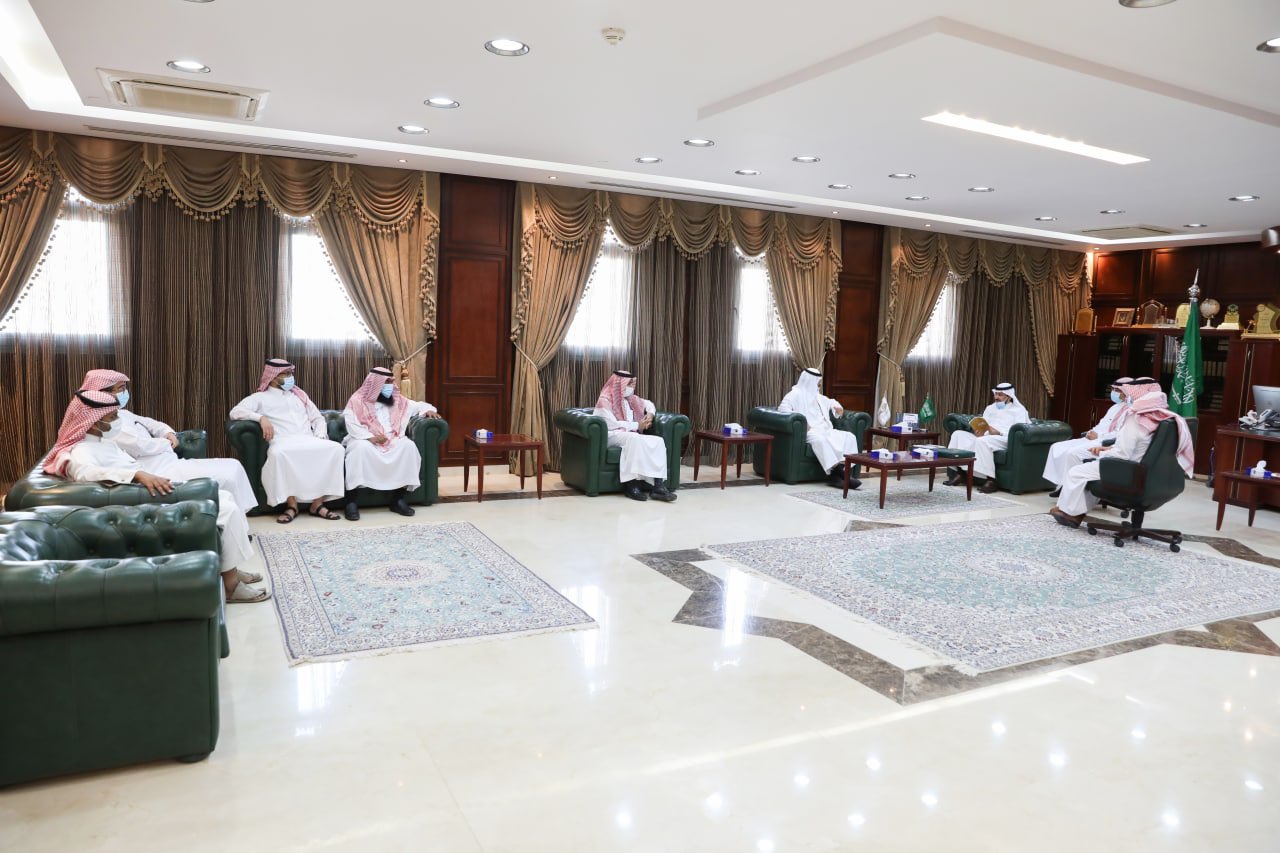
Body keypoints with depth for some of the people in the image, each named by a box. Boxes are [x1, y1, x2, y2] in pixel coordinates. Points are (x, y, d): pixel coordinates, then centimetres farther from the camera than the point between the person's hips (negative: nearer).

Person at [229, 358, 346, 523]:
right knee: (278, 453, -41)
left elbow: (318, 418, 25)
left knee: (335, 448, -26)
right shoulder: (260, 397, 14)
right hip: (283, 442, -4)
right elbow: (235, 412, -1)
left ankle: (318, 503, -23)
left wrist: (319, 437, 4)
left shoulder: (299, 394, 27)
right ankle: (291, 505, -27)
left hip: (308, 441, 4)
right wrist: (261, 418, -17)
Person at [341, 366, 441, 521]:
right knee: (361, 449, -38)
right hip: (365, 440, -4)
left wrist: (428, 409, 1)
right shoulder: (358, 400, 3)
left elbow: (416, 405, 25)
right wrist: (370, 437, -22)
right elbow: (351, 424, -8)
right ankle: (351, 502, -34)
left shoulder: (397, 400, 18)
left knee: (408, 446, -27)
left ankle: (398, 499, -22)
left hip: (392, 440, 4)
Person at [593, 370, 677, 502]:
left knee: (658, 441, -20)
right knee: (634, 439, -39)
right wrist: (636, 425, -12)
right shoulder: (605, 400, -5)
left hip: (632, 435, 7)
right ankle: (631, 485, -38)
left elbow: (648, 403, 34)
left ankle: (658, 485, -33)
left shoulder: (630, 399, 17)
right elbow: (611, 424, -17)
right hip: (611, 436, -7)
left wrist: (650, 413, 10)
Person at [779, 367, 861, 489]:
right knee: (820, 439, -40)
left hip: (825, 430, 8)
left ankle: (840, 470, -28)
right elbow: (783, 408, -13)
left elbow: (830, 402, 43)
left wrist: (837, 406, 17)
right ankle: (837, 473, -40)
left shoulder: (817, 396, 26)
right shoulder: (796, 394, 2)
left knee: (849, 437, -13)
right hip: (808, 431, -8)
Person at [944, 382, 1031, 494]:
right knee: (958, 434, -16)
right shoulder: (990, 408, 29)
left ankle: (991, 480, -38)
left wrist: (998, 433, -22)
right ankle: (958, 473, -26)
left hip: (1005, 439, -7)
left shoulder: (1019, 410, 8)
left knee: (982, 441, -39)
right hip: (984, 437, 7)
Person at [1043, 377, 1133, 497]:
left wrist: (1099, 436, -17)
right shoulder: (1115, 407, 22)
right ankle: (1060, 483, -3)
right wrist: (1092, 432, 2)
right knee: (1057, 447, -2)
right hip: (1094, 439, 10)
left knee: (1073, 453, -30)